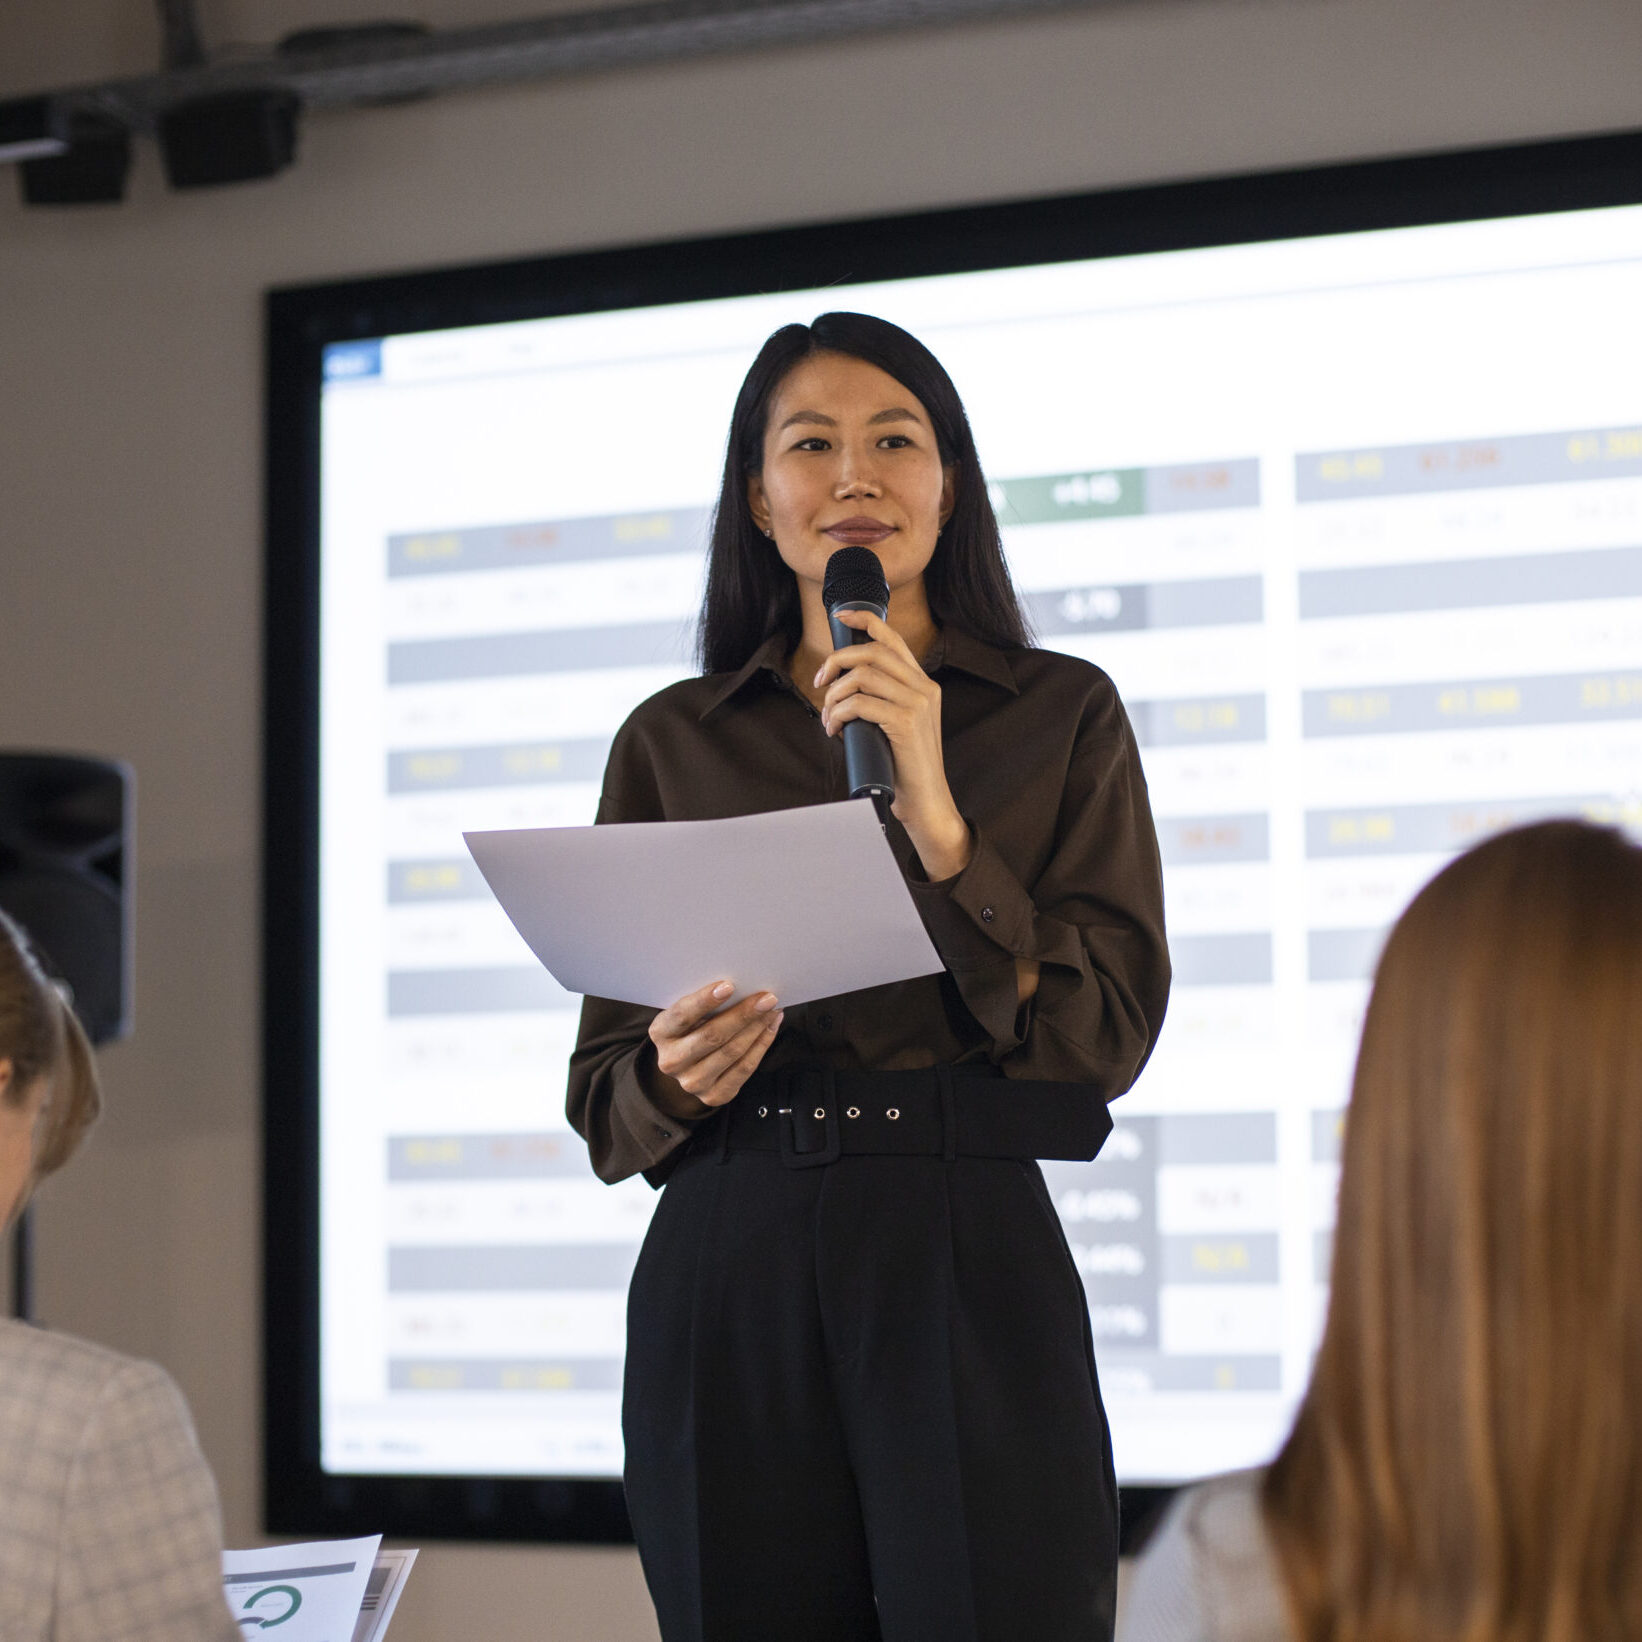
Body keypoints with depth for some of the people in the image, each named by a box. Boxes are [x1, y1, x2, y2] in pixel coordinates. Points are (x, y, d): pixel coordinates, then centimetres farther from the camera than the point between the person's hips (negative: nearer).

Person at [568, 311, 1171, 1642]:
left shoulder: (1061, 715, 8)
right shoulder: (673, 742, 12)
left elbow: (1108, 1034, -3)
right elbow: (602, 1092, 12)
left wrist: (935, 822, -11)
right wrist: (678, 1078, -11)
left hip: (970, 1269, -2)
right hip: (727, 1274, 2)